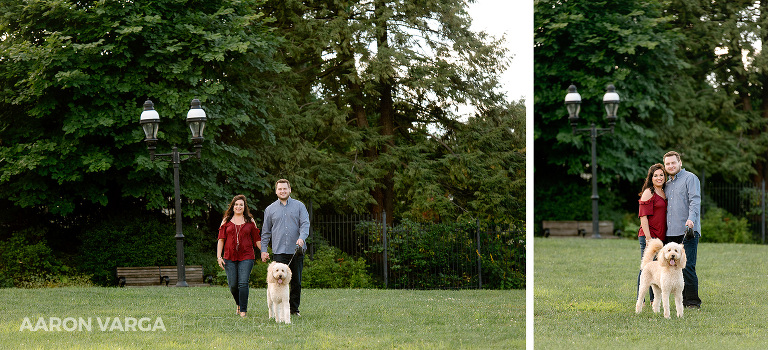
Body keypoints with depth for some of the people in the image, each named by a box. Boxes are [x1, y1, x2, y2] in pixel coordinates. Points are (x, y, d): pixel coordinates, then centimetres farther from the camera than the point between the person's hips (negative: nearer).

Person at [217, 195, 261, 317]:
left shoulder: (250, 221, 9)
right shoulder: (226, 221, 10)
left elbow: (257, 239, 13)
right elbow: (221, 239, 8)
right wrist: (219, 256, 1)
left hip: (246, 257, -1)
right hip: (230, 257, 1)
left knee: (243, 283, -10)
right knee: (232, 284, 1)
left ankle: (243, 310, -3)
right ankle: (239, 304, 26)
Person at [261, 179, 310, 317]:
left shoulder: (299, 206, 8)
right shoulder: (270, 209, 11)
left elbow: (305, 224, -1)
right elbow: (266, 231, 14)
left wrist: (302, 238, -19)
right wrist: (263, 250, 7)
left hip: (297, 251, 1)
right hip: (279, 251, 0)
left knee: (296, 282, 5)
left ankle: (294, 308, 16)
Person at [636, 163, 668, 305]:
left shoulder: (664, 193, 17)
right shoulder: (648, 193, -7)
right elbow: (643, 216, -12)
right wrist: (648, 237, -18)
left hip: (661, 237, 8)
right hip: (649, 236, -8)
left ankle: (654, 299, 18)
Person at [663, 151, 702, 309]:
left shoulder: (690, 178, 0)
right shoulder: (667, 184, 23)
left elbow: (695, 201, -12)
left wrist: (691, 219, -28)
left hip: (687, 231, -7)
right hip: (671, 233, 7)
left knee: (687, 266, -12)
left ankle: (693, 301, -7)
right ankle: (683, 300, 10)